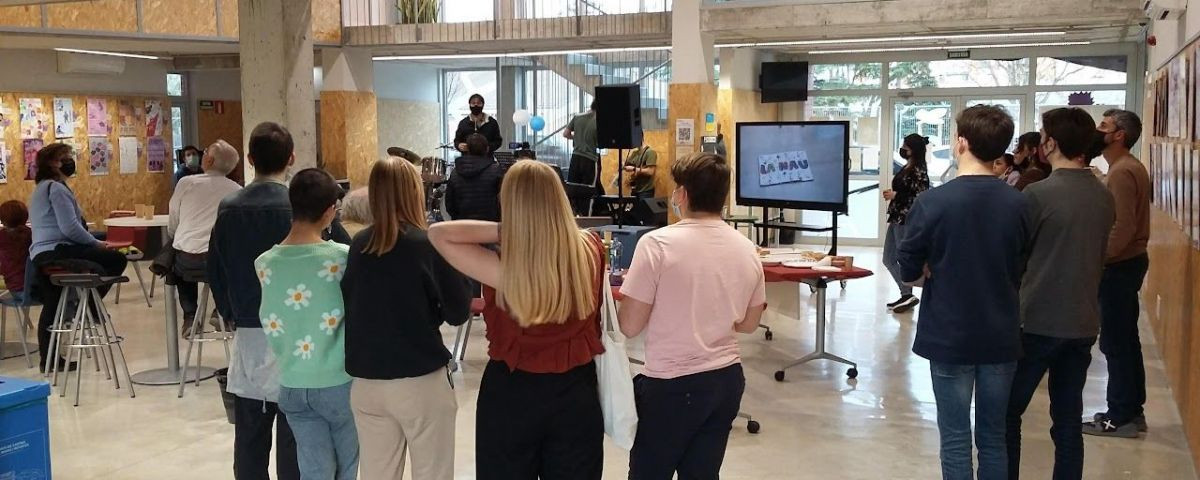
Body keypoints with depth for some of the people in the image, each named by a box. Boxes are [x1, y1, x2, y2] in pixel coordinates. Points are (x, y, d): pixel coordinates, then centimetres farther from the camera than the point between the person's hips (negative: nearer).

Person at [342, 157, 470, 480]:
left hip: (365, 384, 4)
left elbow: (350, 307, 12)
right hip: (421, 381, -4)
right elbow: (458, 313, -4)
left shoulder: (358, 245, 0)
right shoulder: (429, 244, -11)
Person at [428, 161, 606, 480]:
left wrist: (504, 231, -15)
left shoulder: (505, 269, -23)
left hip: (512, 395, -2)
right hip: (576, 393, 3)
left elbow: (438, 232, -15)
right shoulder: (590, 251, -13)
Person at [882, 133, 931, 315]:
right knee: (888, 259, 11)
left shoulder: (919, 171, -13)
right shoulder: (906, 168, 14)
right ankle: (906, 295, 19)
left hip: (907, 219, -10)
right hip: (897, 218, 10)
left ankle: (908, 296, 10)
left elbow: (920, 198, -19)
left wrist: (895, 195, -17)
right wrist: (892, 193, 9)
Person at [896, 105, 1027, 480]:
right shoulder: (1018, 204, -5)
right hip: (1001, 336, 3)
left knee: (955, 438, 6)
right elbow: (1020, 270, 9)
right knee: (993, 436, 14)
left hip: (949, 335, -3)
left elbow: (908, 271, -4)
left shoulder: (933, 202, -14)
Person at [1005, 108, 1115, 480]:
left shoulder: (1038, 194, -15)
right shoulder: (1104, 197, 4)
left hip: (1037, 321, -6)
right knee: (1068, 418, 12)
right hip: (1084, 322, 6)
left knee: (1007, 411, 7)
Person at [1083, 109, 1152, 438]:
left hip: (1119, 267, -10)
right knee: (1125, 341, 15)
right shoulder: (1128, 167, 14)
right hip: (1126, 263, 10)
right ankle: (1131, 410, 24)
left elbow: (1122, 229, -26)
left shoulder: (1122, 172, -19)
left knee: (1116, 343, -3)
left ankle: (1120, 418, 5)